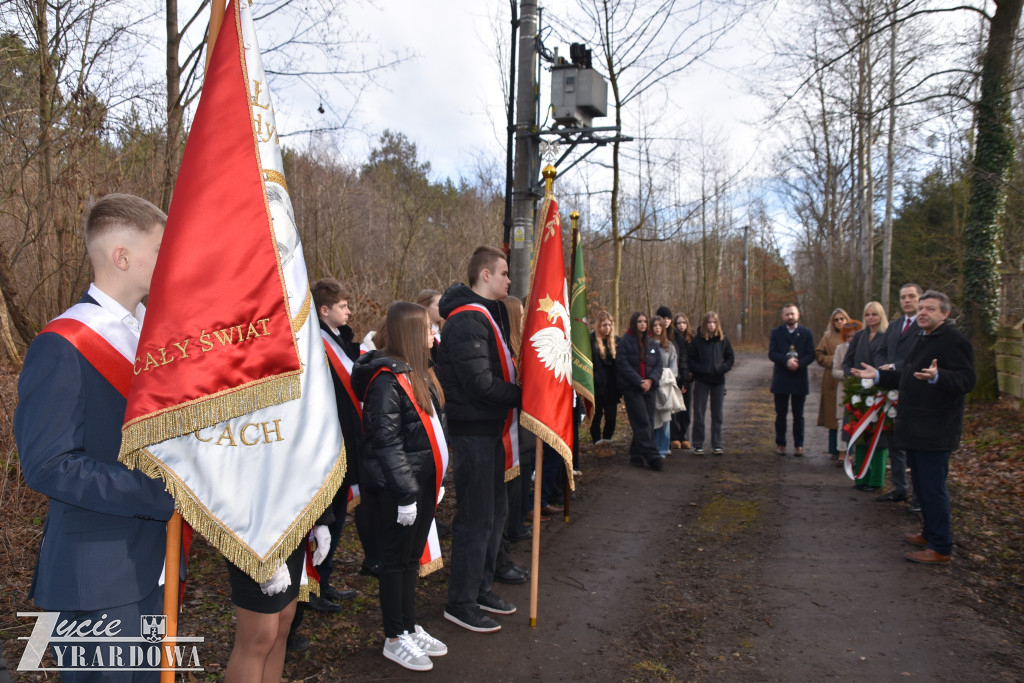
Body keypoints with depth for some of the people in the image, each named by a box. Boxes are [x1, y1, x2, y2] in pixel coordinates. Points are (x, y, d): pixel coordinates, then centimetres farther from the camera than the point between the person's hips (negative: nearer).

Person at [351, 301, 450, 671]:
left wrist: (434, 481, 16)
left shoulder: (417, 372, 11)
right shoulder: (387, 379, -18)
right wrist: (405, 494, -20)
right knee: (396, 560, 5)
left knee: (412, 556, 17)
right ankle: (395, 639, 20)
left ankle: (410, 627, 31)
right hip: (394, 488, -8)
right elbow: (386, 443, -20)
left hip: (422, 483, 9)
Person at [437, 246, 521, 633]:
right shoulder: (467, 321, -18)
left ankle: (480, 589, 32)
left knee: (495, 511, 18)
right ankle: (460, 604, 14)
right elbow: (481, 383, -24)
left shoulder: (489, 314, 15)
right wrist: (524, 397, -13)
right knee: (476, 518, -1)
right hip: (472, 430, -10)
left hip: (489, 427, 10)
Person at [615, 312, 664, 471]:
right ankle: (652, 457, -11)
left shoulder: (651, 343, 13)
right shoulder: (625, 341, -3)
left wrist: (650, 380, -9)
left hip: (649, 388, 5)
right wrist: (639, 381, -17)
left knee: (648, 423, 6)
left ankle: (636, 454, 18)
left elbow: (658, 364, 9)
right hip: (631, 388, -5)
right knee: (642, 422, -10)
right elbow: (623, 365, -10)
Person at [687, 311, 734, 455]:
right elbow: (691, 359, -2)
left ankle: (716, 445, 17)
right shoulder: (697, 339, -4)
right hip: (701, 380, -2)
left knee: (717, 414, 8)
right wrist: (701, 370, -15)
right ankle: (698, 445, 8)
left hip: (718, 380, 2)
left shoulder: (722, 339, 1)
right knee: (699, 413, 1)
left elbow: (730, 357, 8)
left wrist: (722, 368, -8)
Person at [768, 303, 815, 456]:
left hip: (799, 379, 0)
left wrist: (798, 363, -20)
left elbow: (811, 355, -3)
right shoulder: (776, 333, 4)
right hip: (781, 380, 0)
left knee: (798, 415, 6)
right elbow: (772, 353, -6)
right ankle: (780, 443, 15)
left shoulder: (807, 333, 5)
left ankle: (798, 445, 13)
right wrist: (787, 361, -23)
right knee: (780, 414, 6)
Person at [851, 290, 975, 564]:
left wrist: (936, 376, -40)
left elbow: (966, 380, -24)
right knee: (921, 485, 19)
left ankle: (941, 548, 3)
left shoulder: (954, 340, -14)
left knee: (933, 487, -6)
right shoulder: (921, 338, 17)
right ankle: (930, 533, 34)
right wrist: (878, 375, 19)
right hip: (915, 426, 10)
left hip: (935, 430, -10)